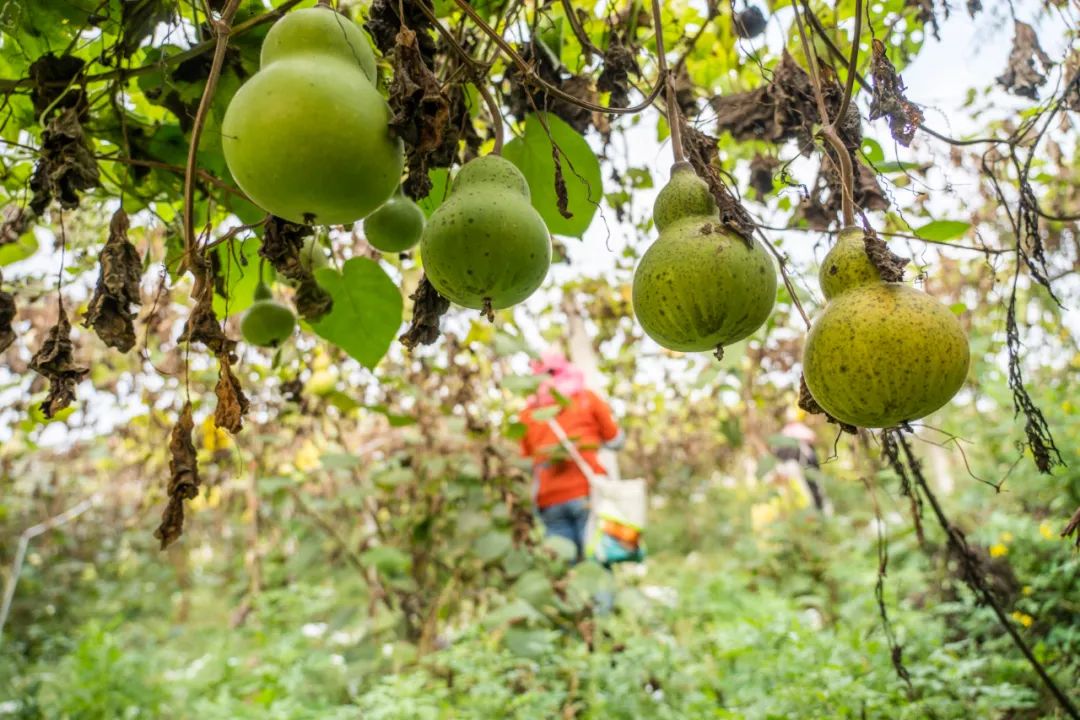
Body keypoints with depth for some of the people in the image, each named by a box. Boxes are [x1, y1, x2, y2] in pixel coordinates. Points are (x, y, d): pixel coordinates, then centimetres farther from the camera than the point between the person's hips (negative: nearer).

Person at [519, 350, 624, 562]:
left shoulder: (528, 413, 14)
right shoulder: (587, 398, 8)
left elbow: (528, 459, 14)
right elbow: (615, 440, 14)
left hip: (549, 502, 3)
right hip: (588, 493, -3)